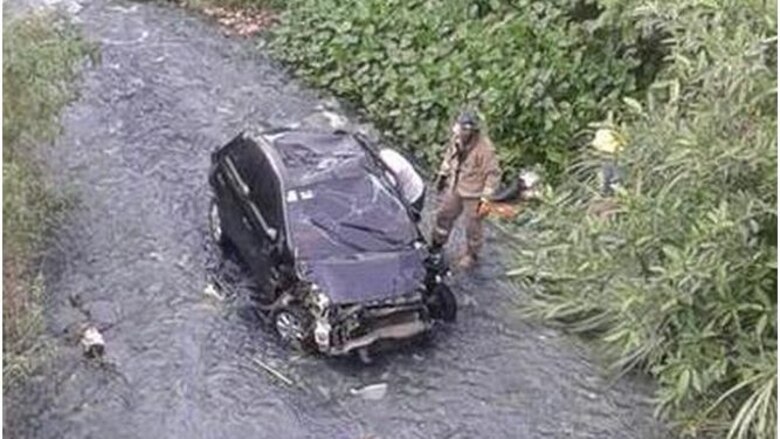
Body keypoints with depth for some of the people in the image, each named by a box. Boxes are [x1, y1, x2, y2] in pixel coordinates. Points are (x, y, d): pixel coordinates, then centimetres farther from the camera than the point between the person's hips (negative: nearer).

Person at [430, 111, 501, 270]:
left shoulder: (485, 149, -30)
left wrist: (486, 197, -20)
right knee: (444, 215, 20)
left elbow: (494, 173, -21)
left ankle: (471, 255, 33)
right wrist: (443, 174, 15)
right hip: (455, 188, 7)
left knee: (473, 226, 10)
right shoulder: (457, 138, -9)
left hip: (473, 194, -6)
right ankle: (437, 244, 42)